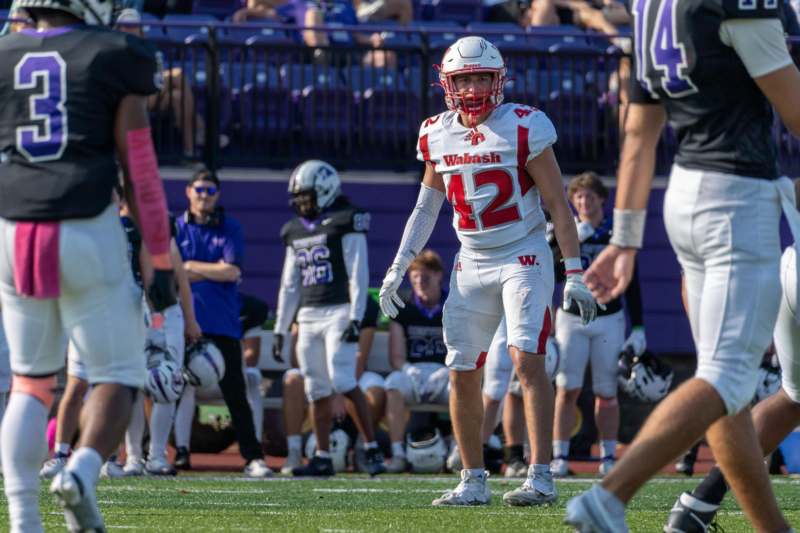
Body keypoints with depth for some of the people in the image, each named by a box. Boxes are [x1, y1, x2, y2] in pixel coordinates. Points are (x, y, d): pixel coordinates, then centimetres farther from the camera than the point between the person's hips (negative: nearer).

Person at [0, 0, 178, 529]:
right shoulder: (113, 57, -1)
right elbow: (139, 168, -2)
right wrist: (162, 263, 1)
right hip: (87, 234, -3)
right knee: (118, 376, 8)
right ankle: (82, 471, -20)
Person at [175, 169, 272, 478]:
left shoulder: (230, 229, 6)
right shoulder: (176, 228, 7)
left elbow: (232, 272, -7)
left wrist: (192, 267, -2)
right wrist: (215, 272, -7)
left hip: (222, 324, -1)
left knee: (235, 394, -1)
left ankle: (253, 457, -1)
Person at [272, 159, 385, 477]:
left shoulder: (345, 223, -4)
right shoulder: (295, 232, 16)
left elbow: (358, 275, -9)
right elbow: (289, 285, 21)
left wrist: (355, 318, -17)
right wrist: (280, 329, 17)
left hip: (339, 311, -7)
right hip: (308, 317, 7)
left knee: (342, 380, -17)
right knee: (317, 390, 5)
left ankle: (372, 449, -12)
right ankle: (322, 458, 9)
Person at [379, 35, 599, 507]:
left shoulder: (523, 129, -10)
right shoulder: (438, 136, 5)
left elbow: (558, 204, -7)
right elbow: (426, 208, 18)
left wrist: (575, 274, -10)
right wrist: (398, 268, 12)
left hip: (524, 259, -6)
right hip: (472, 266, 6)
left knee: (527, 359, -18)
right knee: (463, 374, 3)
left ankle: (541, 477, -21)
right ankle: (474, 481, 13)